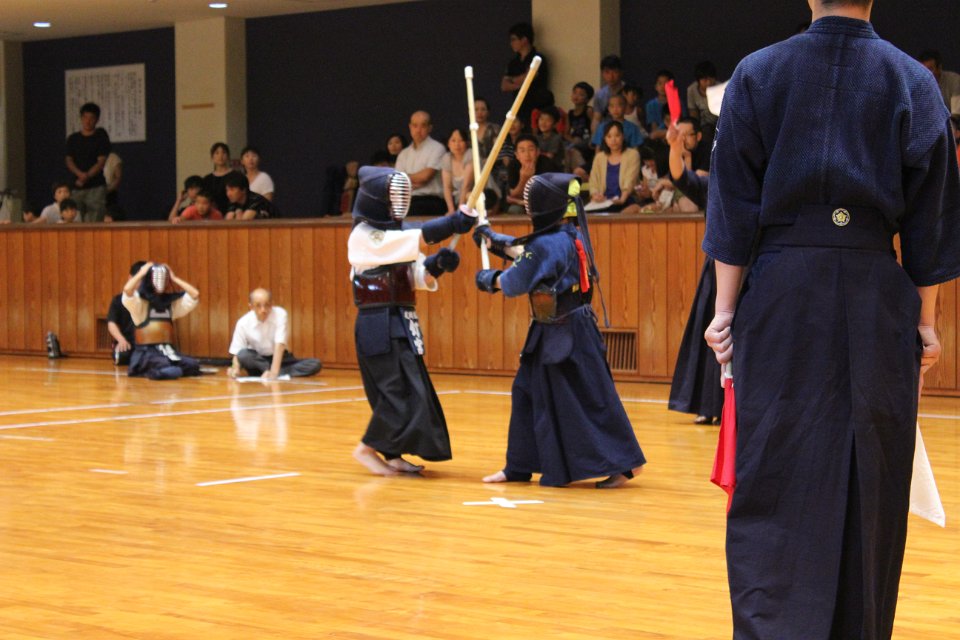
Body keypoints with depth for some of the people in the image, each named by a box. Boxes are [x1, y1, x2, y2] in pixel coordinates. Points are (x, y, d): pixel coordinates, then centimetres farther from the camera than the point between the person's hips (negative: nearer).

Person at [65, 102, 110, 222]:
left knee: (95, 222, -13)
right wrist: (80, 174, -11)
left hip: (96, 186, -4)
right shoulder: (73, 139, 14)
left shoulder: (101, 137, 4)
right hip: (77, 188, 4)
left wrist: (87, 176, -15)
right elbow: (69, 161, 8)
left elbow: (101, 162, -3)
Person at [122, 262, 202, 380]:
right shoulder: (140, 301, 1)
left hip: (168, 351, 6)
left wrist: (174, 278, 12)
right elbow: (127, 290, -19)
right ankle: (149, 372, -2)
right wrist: (142, 273, -4)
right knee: (167, 371, -34)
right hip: (146, 353, -6)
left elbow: (195, 295, 7)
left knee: (193, 365, -21)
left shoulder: (172, 302, 14)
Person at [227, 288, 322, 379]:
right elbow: (237, 352, -13)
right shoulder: (243, 323, -16)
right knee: (243, 355, -34)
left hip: (280, 359, 0)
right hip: (257, 360, 0)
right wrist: (235, 368, -35)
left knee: (315, 364, -23)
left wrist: (274, 371, -40)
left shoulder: (280, 314, -20)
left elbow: (280, 344, -29)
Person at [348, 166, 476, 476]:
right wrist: (454, 222, -33)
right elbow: (418, 238, -26)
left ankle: (391, 455, 15)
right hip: (379, 324, -8)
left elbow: (420, 277, 11)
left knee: (412, 390, 7)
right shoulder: (363, 235, -12)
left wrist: (437, 264, -10)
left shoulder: (397, 234, 14)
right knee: (399, 390, -11)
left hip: (402, 322, 8)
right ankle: (367, 449, 3)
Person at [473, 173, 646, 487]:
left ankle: (623, 464, 1)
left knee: (591, 399, -5)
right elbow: (529, 257, 20)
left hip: (567, 336, -10)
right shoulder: (571, 237, 5)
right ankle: (520, 467, 24)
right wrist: (497, 242, 25)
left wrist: (488, 279, 5)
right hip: (552, 334, 10)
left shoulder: (546, 244, -22)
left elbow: (513, 284, -14)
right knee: (527, 392, 16)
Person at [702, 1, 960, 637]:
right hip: (877, 298, 1)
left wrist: (725, 308, 4)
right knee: (871, 485, 11)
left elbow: (733, 206, -1)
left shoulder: (758, 74, -1)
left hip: (780, 296, -1)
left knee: (773, 476, 0)